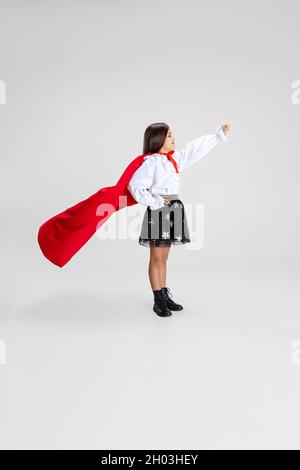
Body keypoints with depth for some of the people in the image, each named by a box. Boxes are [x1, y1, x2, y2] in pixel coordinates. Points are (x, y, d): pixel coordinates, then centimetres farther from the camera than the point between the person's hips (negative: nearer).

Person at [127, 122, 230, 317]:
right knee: (157, 258, 1)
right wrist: (153, 203, -15)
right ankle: (158, 301, 10)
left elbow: (196, 148, 17)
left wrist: (219, 135, 21)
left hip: (173, 210, 7)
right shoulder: (151, 162, -11)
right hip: (158, 211, -7)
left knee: (164, 257, 14)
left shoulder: (175, 158, 12)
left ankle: (165, 295, 23)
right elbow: (135, 185, -17)